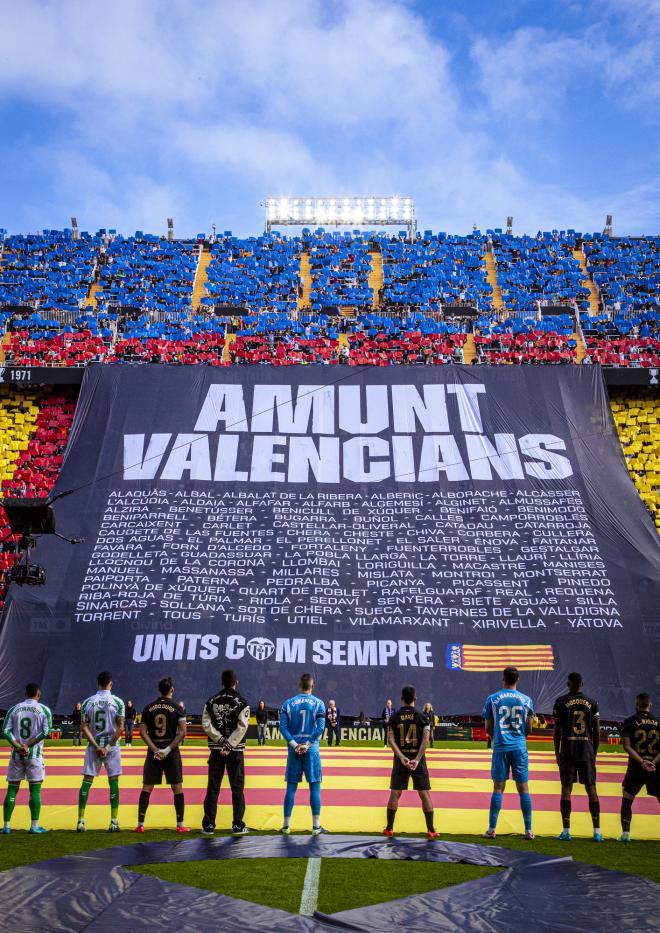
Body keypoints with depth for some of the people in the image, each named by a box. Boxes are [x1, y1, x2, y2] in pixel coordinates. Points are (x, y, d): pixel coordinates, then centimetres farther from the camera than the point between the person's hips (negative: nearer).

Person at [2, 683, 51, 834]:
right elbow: (46, 732, -12)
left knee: (12, 790, 10)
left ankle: (6, 826, 10)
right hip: (34, 754, -3)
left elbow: (6, 731, -3)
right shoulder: (44, 710, -1)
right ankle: (34, 826, 4)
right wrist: (28, 745, -9)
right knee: (35, 789, 2)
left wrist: (18, 746, -8)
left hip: (16, 754, 3)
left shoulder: (14, 709, 7)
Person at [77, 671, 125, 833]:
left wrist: (96, 746, -5)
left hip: (93, 746, 2)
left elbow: (85, 728, -4)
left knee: (87, 781, 7)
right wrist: (109, 746, -7)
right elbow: (120, 727, -11)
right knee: (113, 782, 5)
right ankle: (114, 822, 6)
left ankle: (81, 821, 5)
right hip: (112, 745, -2)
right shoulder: (117, 702, -5)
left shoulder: (88, 702, 1)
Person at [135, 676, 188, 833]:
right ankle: (180, 825, 8)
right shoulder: (177, 708, -4)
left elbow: (142, 732, -1)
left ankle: (140, 824, 10)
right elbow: (182, 732, -13)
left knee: (146, 788, 10)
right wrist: (169, 749, -12)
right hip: (172, 752, -2)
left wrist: (155, 750, -6)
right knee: (177, 788, 6)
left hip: (153, 752, 2)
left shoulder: (148, 708, 5)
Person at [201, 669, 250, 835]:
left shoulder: (211, 702, 4)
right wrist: (229, 745, -15)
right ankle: (238, 826, 7)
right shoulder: (241, 703, -5)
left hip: (216, 750, 2)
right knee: (237, 789, 6)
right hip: (235, 751, -2)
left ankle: (208, 825, 12)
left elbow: (206, 724, -5)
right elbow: (241, 727, -15)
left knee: (212, 788, 9)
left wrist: (221, 741, -8)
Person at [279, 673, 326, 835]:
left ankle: (286, 825, 13)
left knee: (291, 787, 9)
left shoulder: (288, 703, 4)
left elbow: (283, 726, -4)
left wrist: (294, 744, -8)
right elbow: (320, 727, -10)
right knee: (314, 786, 5)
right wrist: (307, 744, -10)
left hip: (294, 749, 2)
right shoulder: (318, 703, -1)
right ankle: (316, 826, 6)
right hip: (312, 749, -2)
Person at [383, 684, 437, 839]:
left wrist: (402, 757, -14)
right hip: (418, 759, -1)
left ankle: (389, 829, 12)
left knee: (395, 794, 8)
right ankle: (431, 830, 6)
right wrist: (417, 759, -15)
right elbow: (425, 740, -12)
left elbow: (390, 740, -8)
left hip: (400, 760, 1)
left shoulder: (394, 717, 1)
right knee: (425, 794, 5)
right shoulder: (422, 716, -2)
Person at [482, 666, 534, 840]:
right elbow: (528, 728, 7)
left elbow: (488, 728, 2)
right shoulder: (526, 700, 3)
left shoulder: (492, 699, -1)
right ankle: (528, 830, 11)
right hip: (520, 747, 1)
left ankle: (492, 829, 6)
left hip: (500, 747, -1)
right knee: (523, 788, 7)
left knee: (498, 788, 4)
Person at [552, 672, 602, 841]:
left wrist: (557, 753, 5)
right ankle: (597, 832, 7)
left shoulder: (561, 702, -1)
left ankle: (566, 831, 0)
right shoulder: (592, 703, 5)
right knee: (591, 789, 7)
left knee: (566, 788, 1)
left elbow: (557, 730, -2)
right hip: (587, 750, 2)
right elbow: (597, 732, 5)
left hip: (568, 750, -2)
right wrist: (594, 753, 15)